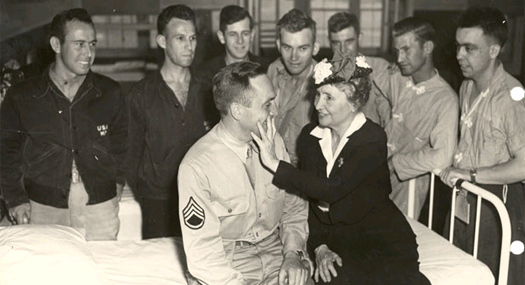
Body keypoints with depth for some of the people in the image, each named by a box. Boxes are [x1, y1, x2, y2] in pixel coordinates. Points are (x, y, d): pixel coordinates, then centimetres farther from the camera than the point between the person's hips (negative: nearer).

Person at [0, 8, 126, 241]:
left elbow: (121, 142, 15)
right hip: (44, 210, -1)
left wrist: (117, 180, 7)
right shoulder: (22, 97, 1)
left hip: (100, 207, 1)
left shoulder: (110, 93, 5)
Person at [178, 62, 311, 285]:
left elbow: (294, 208, 9)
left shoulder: (274, 142, -1)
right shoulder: (196, 166, -16)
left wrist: (293, 253, -5)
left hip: (276, 252, 4)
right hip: (228, 264, -4)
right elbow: (202, 253, -12)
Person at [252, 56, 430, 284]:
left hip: (383, 242, -2)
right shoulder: (309, 136, 2)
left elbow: (331, 190, -24)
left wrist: (274, 163, -25)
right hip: (335, 242, 2)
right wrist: (319, 246, -6)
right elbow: (309, 197, 5)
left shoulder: (372, 140, -14)